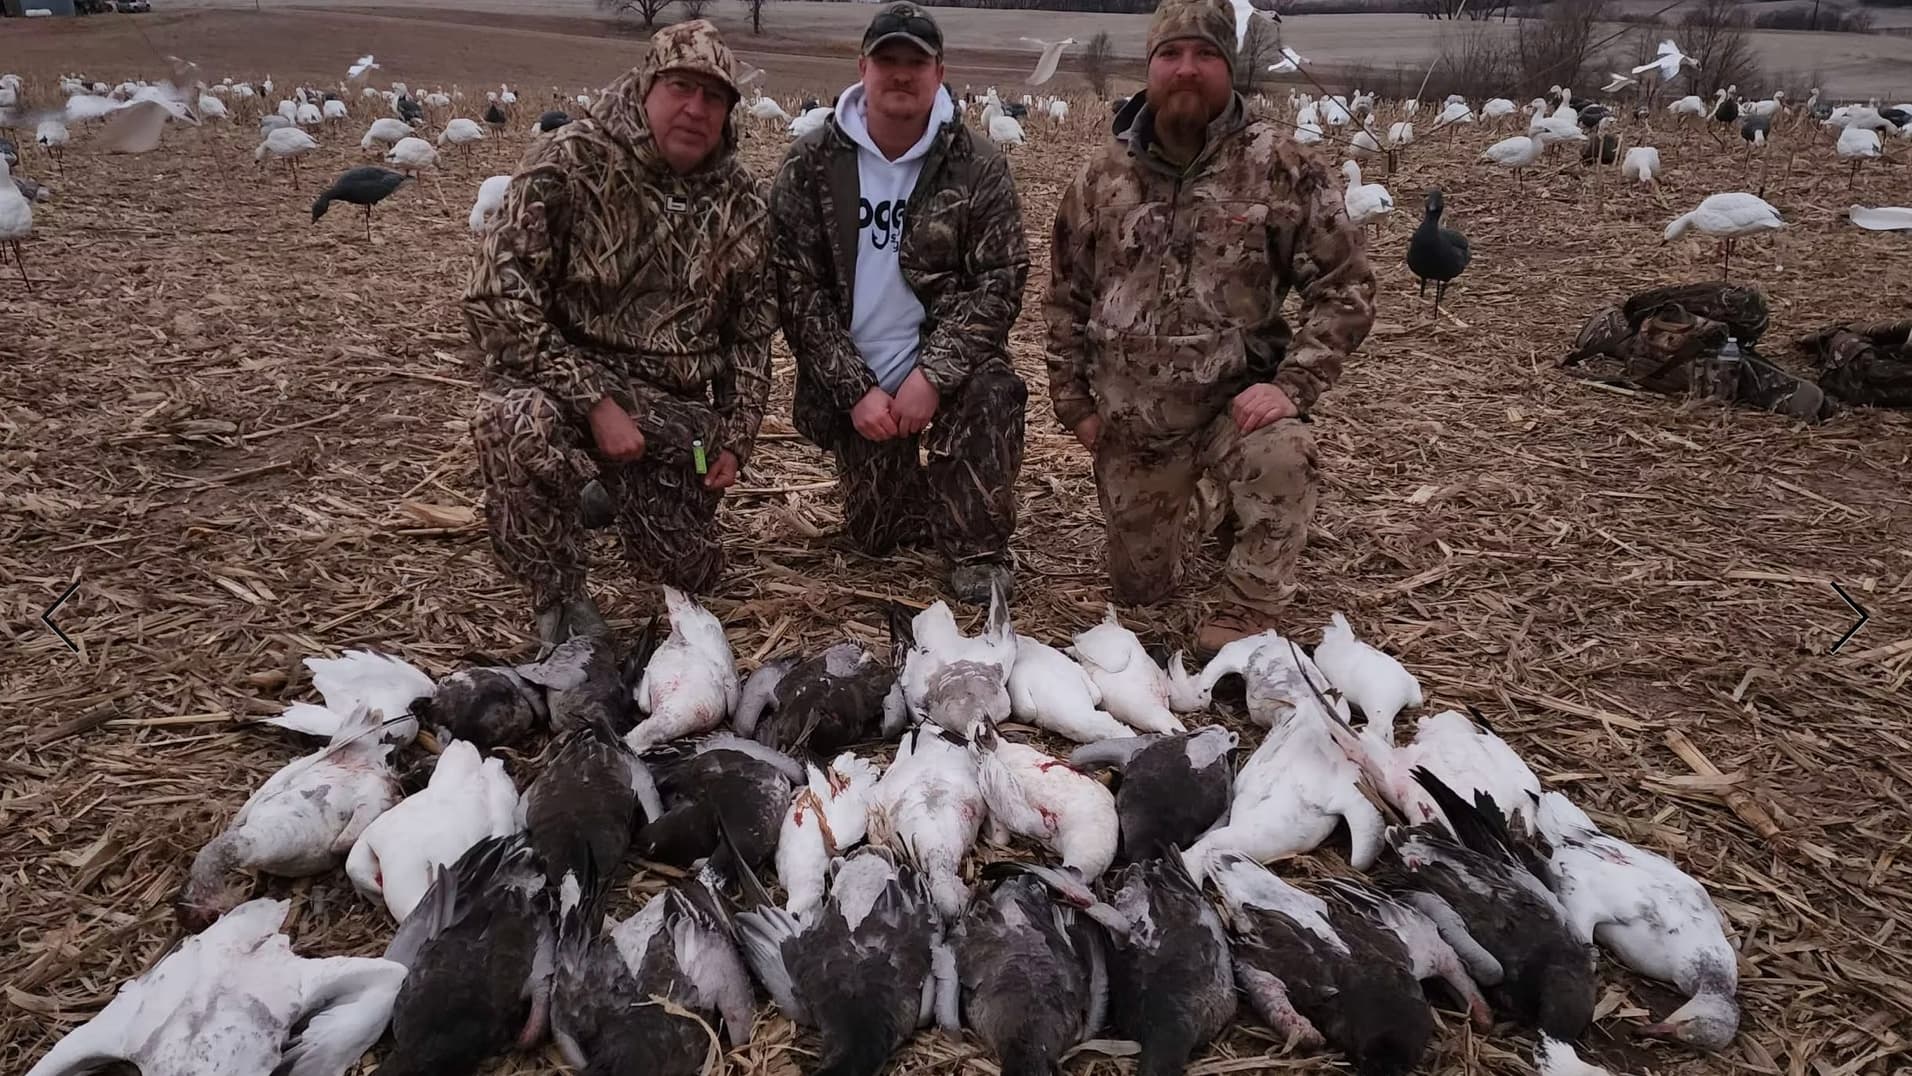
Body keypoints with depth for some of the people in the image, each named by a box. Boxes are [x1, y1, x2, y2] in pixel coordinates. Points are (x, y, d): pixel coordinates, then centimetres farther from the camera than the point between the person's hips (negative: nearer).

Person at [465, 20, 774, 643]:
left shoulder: (742, 203, 0)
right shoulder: (568, 164, -15)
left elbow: (751, 333, 10)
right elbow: (497, 303, -21)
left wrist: (734, 439, 1)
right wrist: (597, 404, -27)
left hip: (675, 412, 4)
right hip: (568, 384, -4)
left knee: (689, 573, 6)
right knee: (513, 422, -38)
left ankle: (610, 495, 41)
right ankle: (558, 597, -11)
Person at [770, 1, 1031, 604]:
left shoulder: (977, 166, -7)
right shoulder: (811, 165, -6)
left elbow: (1000, 280, -12)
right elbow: (796, 287, -9)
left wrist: (933, 374, -24)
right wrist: (855, 389, -17)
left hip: (946, 364, -1)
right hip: (853, 381, 2)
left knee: (991, 393, -35)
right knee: (876, 536, 7)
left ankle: (977, 549, -13)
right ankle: (921, 498, 43)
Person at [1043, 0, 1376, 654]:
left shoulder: (1282, 168, -9)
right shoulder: (1104, 175, 1)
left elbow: (1345, 286, -10)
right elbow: (1066, 296, 9)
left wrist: (1292, 385, -22)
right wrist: (1074, 401, 5)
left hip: (1235, 401, -3)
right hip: (1130, 422, 3)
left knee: (1282, 456, -38)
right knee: (1138, 590, 13)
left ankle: (1239, 628, -14)